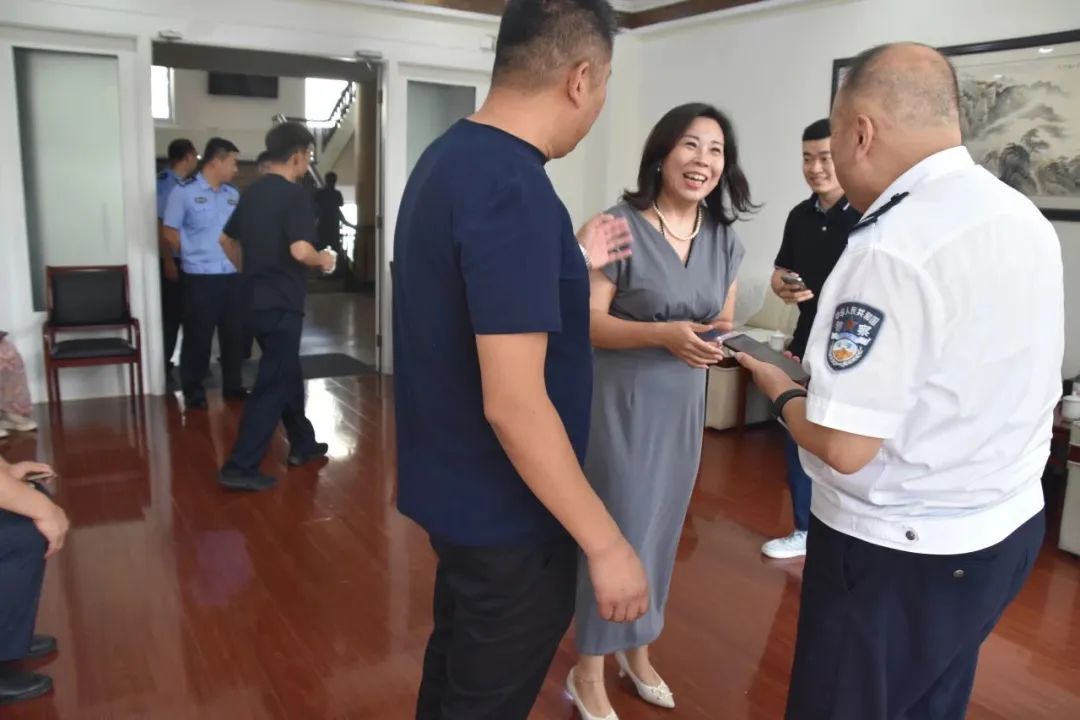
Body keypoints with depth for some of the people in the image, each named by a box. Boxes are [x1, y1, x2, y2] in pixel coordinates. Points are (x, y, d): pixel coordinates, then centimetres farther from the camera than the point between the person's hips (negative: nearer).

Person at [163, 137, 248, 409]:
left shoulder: (234, 195, 11)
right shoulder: (184, 192, -5)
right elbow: (170, 232, -2)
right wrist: (195, 255, 3)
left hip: (233, 276, 5)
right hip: (200, 277, -5)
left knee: (234, 332, 10)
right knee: (198, 335, 1)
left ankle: (233, 383, 23)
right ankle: (193, 389, 13)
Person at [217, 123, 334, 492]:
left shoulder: (252, 192, 11)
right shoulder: (294, 195, -15)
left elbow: (227, 240, 19)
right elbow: (300, 250, -27)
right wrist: (323, 260, -7)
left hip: (257, 300, 9)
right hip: (281, 304, -9)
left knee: (288, 375, 20)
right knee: (273, 385, -3)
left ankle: (303, 444, 32)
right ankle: (240, 467, -2)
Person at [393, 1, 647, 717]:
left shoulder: (448, 156, 4)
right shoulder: (512, 186, -26)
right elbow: (513, 403, -29)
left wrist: (578, 260, 23)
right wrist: (605, 542, -20)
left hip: (455, 490, 9)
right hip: (505, 513, -9)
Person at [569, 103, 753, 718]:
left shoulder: (725, 239, 4)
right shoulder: (621, 226, -14)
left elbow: (724, 324, 11)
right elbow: (588, 322, -16)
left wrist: (720, 342, -11)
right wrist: (664, 333, -28)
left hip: (685, 402, 6)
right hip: (622, 399, -6)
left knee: (663, 529, 17)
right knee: (619, 529, 2)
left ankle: (638, 650, 40)